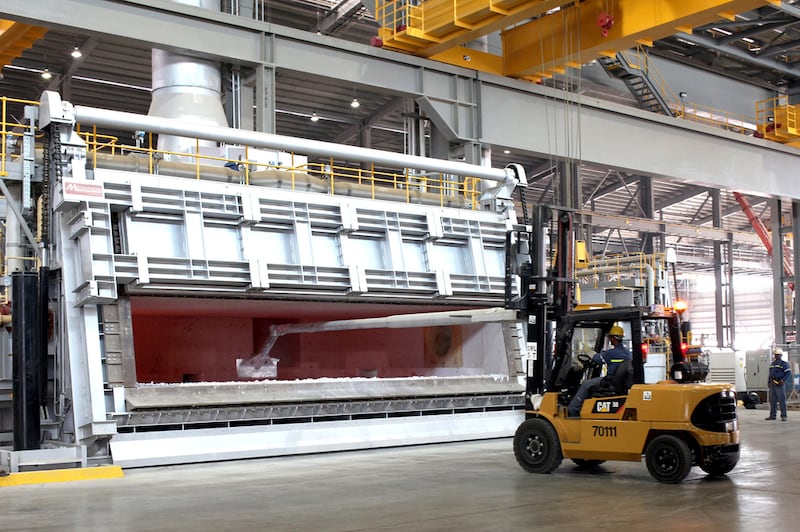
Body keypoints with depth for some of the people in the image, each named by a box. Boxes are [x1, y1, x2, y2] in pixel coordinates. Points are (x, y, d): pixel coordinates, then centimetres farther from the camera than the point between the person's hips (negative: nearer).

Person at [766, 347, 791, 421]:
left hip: (779, 384, -7)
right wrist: (769, 382, 18)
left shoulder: (784, 363, -3)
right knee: (773, 400, 8)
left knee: (782, 400, -6)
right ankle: (772, 415, 13)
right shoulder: (772, 364, 19)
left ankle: (783, 416, -4)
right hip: (772, 384, 7)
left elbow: (788, 372, -10)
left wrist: (783, 380, -19)